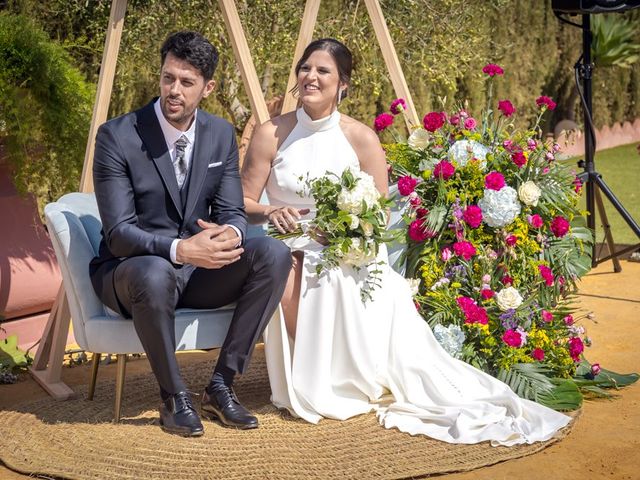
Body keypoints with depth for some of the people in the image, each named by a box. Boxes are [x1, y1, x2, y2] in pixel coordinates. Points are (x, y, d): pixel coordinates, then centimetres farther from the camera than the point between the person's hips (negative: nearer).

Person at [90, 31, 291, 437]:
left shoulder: (222, 135, 0)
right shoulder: (117, 137, -15)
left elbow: (232, 212, 1)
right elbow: (118, 232, -19)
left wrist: (230, 234, -26)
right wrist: (179, 249, -38)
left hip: (198, 270, 5)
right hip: (129, 272, -4)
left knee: (274, 254, -20)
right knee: (155, 273, -40)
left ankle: (222, 385, -11)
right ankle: (174, 396, -15)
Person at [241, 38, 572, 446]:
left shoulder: (362, 139, 0)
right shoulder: (271, 134, 2)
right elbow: (244, 201, 4)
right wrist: (270, 212, -18)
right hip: (286, 249, 1)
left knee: (342, 281, -35)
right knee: (287, 273, -35)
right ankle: (310, 381, -14)